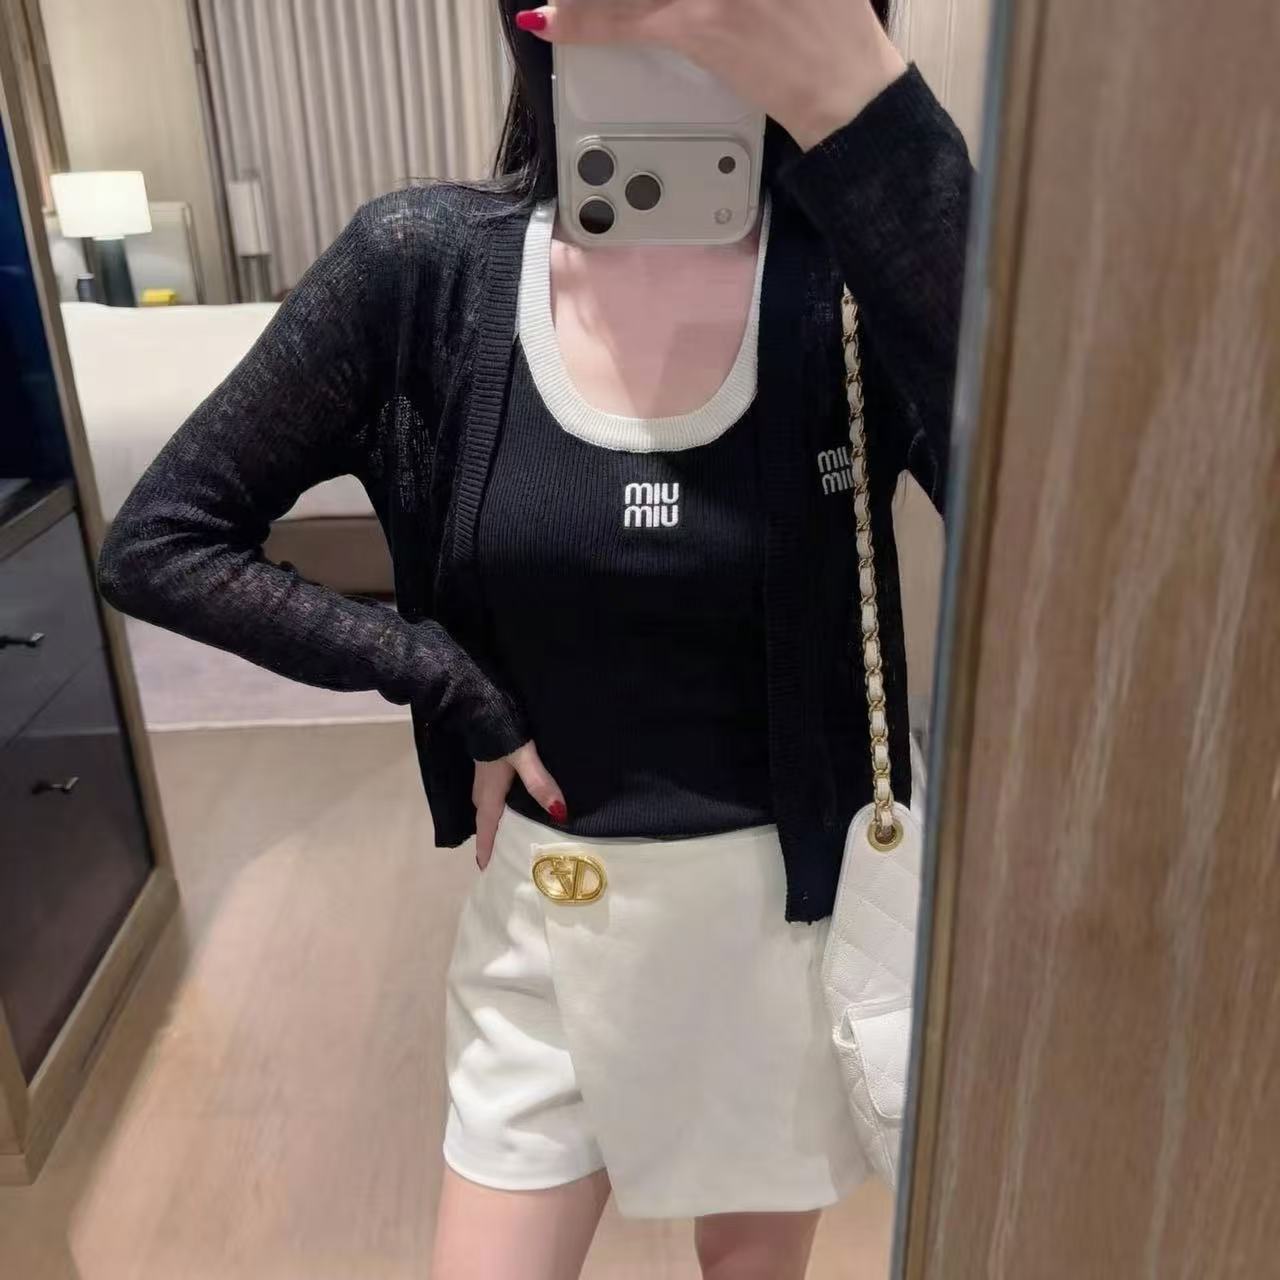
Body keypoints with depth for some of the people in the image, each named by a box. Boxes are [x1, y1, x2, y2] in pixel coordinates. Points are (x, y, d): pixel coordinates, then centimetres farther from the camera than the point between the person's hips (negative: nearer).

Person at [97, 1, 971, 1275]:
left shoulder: (860, 273, -13)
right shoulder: (425, 268, -12)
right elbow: (157, 544, -6)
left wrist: (860, 102, -41)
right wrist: (453, 687, -13)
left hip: (797, 888, 1)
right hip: (553, 899, 0)